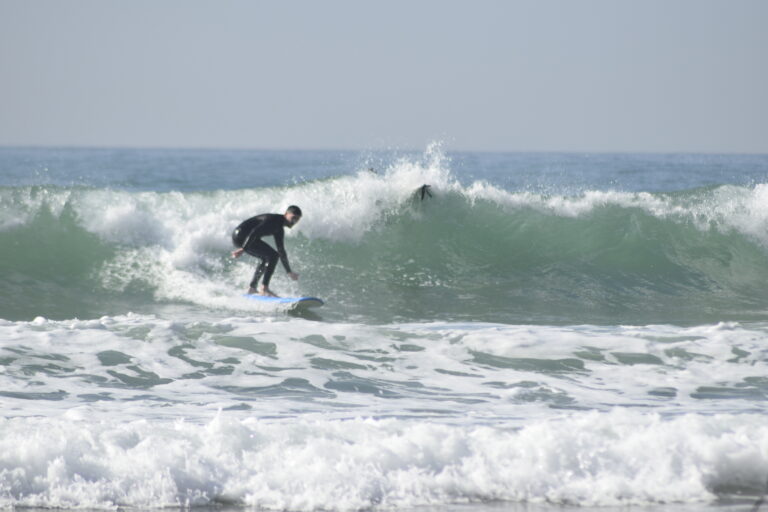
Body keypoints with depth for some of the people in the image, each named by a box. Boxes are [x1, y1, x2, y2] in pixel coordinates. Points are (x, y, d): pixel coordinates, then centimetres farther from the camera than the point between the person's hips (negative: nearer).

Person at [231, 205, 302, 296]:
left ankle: (252, 287, 26)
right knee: (273, 255, -15)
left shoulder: (279, 230, 17)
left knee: (266, 258, 26)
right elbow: (255, 232, -26)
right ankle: (264, 288, -19)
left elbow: (281, 251, 27)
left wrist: (289, 272, 31)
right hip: (241, 235, -11)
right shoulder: (274, 220, -14)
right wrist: (243, 249, -33)